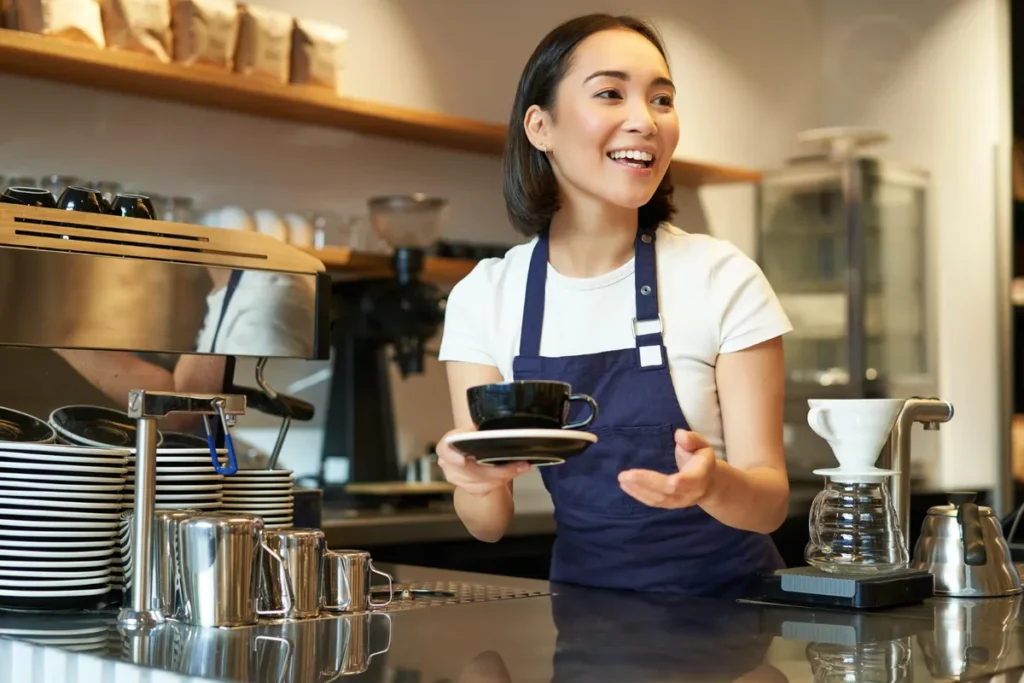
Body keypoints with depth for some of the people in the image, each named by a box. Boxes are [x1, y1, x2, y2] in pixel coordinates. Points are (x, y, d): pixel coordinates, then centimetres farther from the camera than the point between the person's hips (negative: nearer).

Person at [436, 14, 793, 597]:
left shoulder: (725, 280, -9)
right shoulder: (483, 297, -4)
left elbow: (770, 502, -7)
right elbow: (489, 523, -2)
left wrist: (712, 483, -27)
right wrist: (476, 483, -23)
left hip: (726, 599, -3)